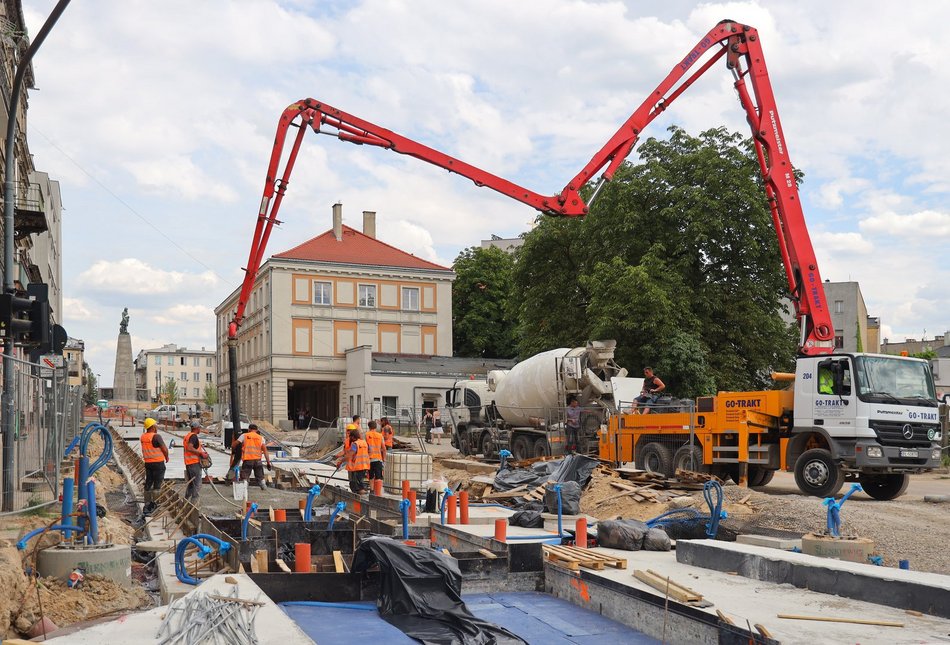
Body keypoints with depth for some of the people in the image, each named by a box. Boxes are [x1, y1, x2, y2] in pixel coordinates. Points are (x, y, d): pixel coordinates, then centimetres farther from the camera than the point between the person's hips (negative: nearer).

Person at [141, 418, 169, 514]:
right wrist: (167, 457, 4)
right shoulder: (156, 436, -17)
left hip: (147, 462, 7)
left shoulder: (143, 436, 4)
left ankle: (147, 506, 16)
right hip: (158, 463, -7)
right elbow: (164, 449, -15)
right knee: (157, 485, -1)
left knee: (148, 484, 12)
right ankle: (154, 505, -1)